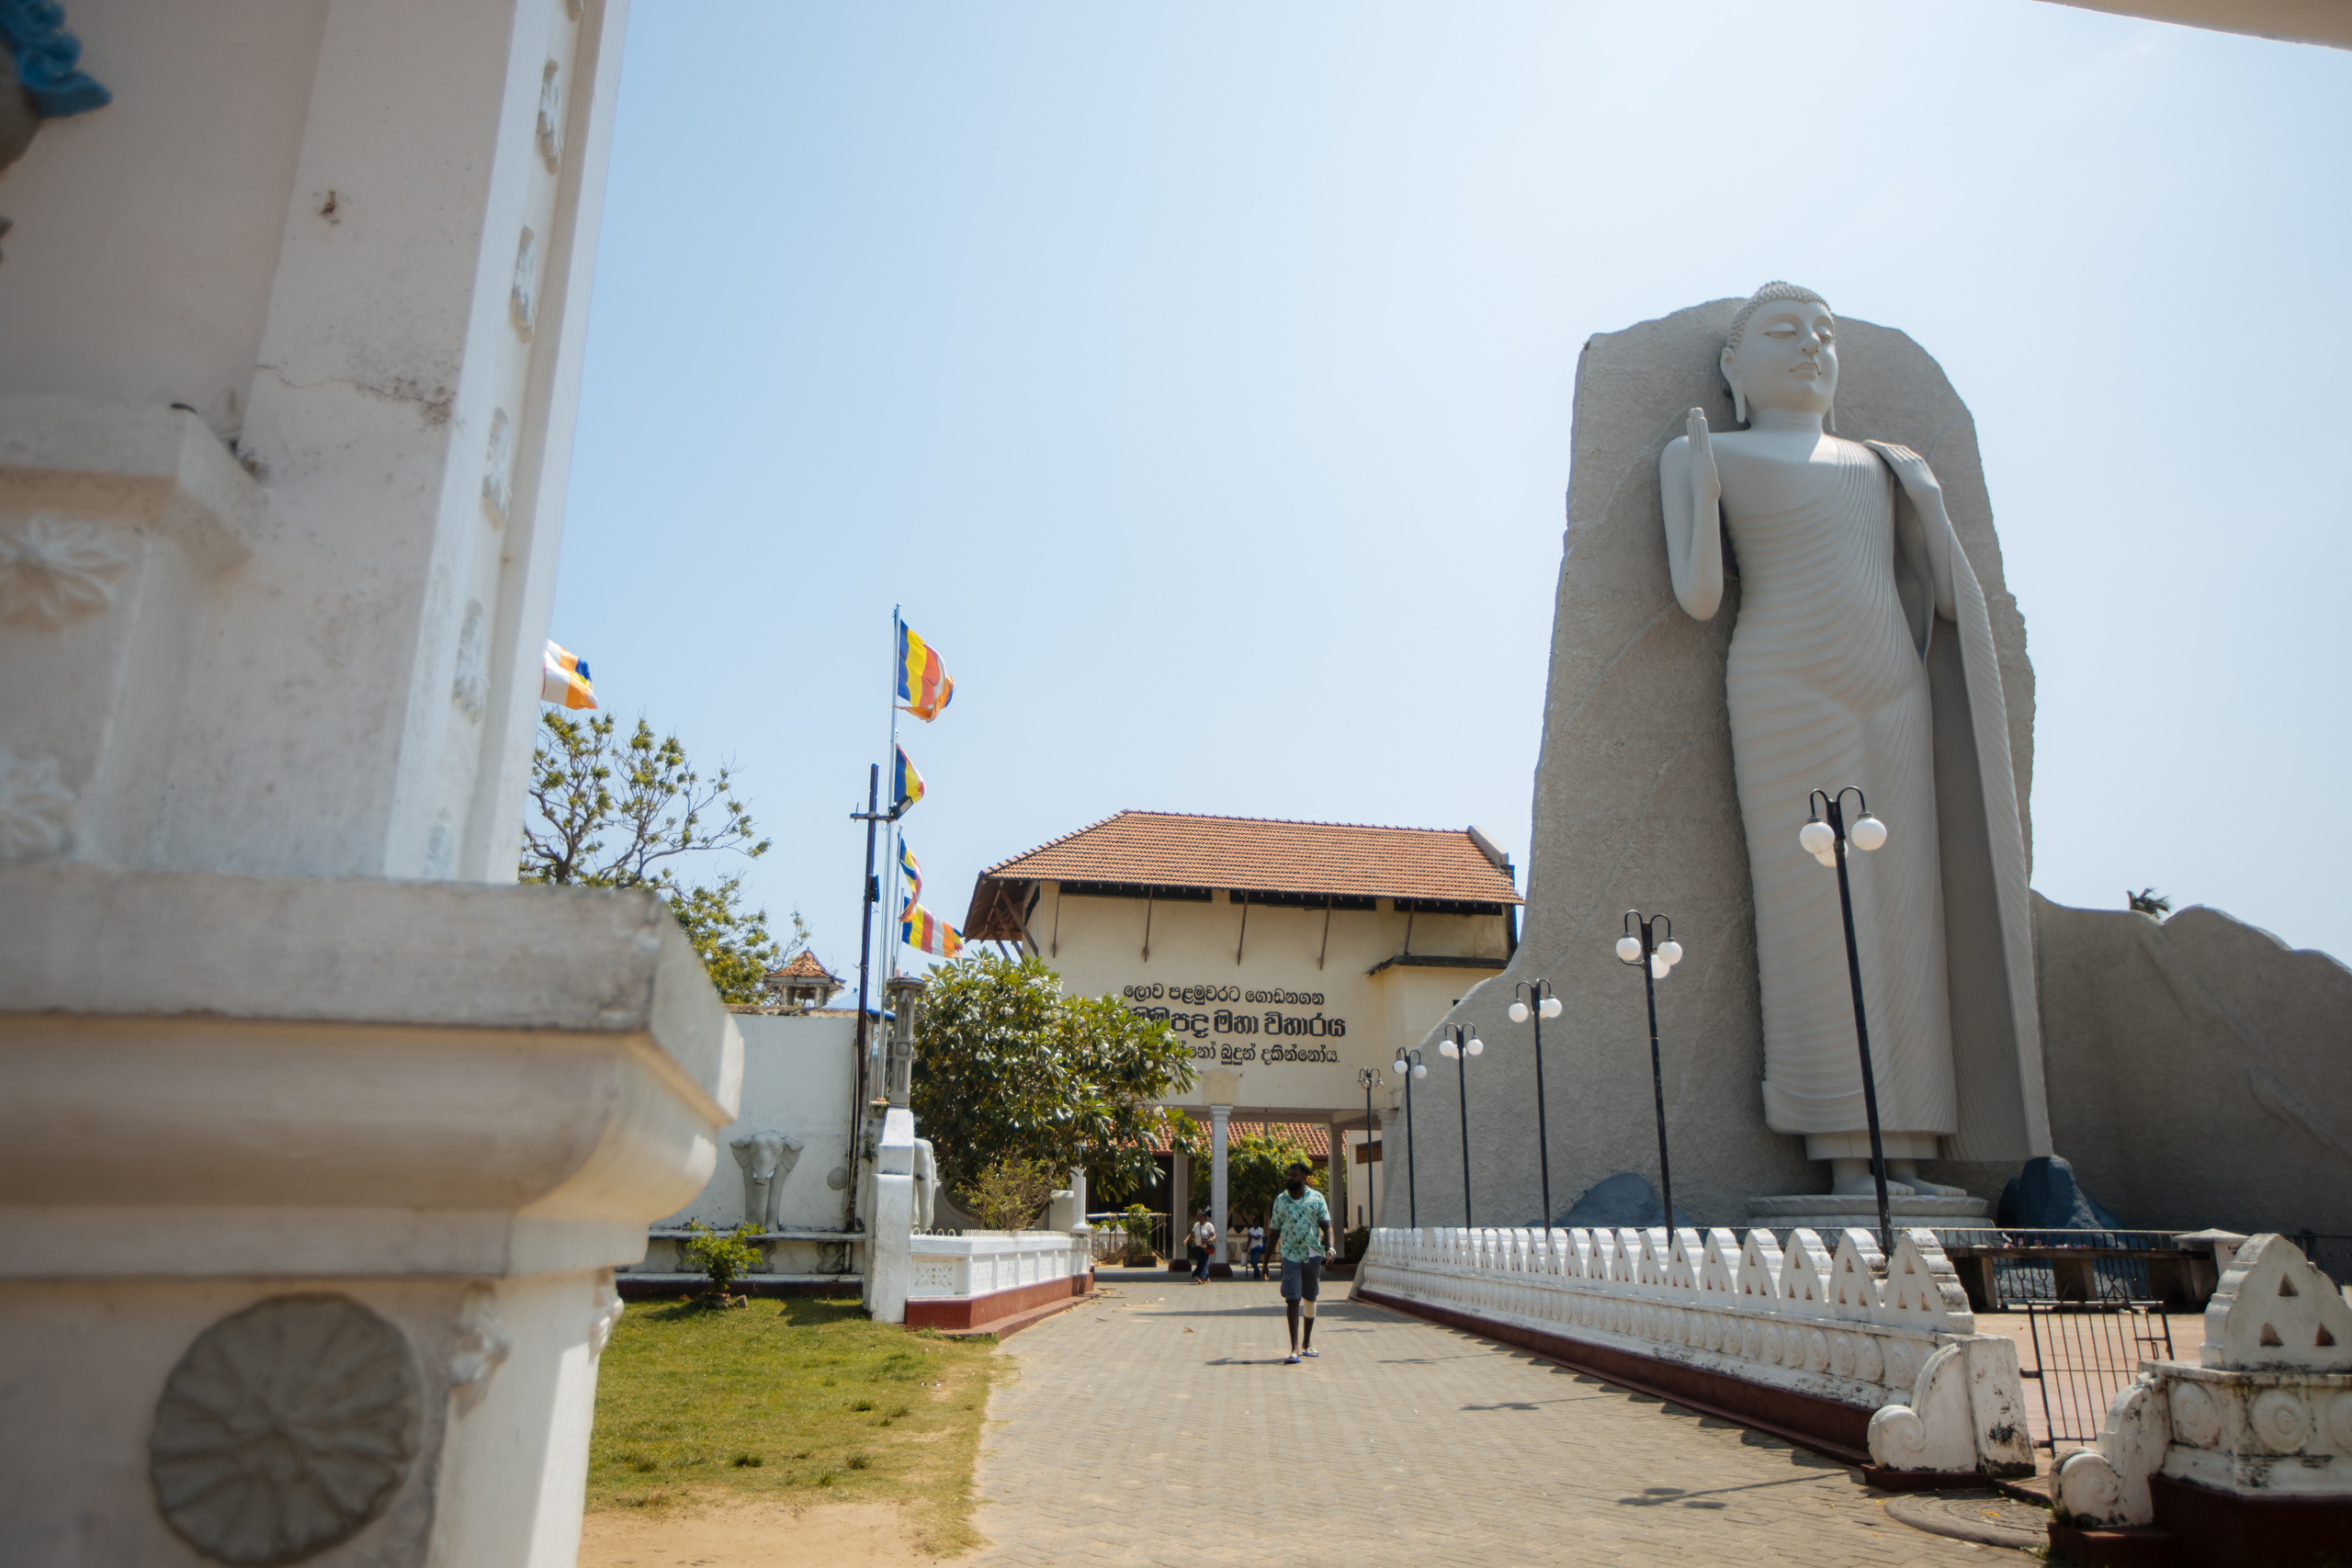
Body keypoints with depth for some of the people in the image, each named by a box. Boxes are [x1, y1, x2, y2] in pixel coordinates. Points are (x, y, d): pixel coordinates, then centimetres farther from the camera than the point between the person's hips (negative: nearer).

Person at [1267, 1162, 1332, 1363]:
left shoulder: (1316, 1198, 3)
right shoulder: (1280, 1200, 6)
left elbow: (1326, 1226, 1)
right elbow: (1275, 1230, 10)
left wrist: (1329, 1247, -16)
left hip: (1312, 1255, 1)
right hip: (1290, 1256, -1)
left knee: (1310, 1299, 12)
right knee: (1292, 1300, -11)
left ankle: (1307, 1343, 28)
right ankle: (1294, 1349, -13)